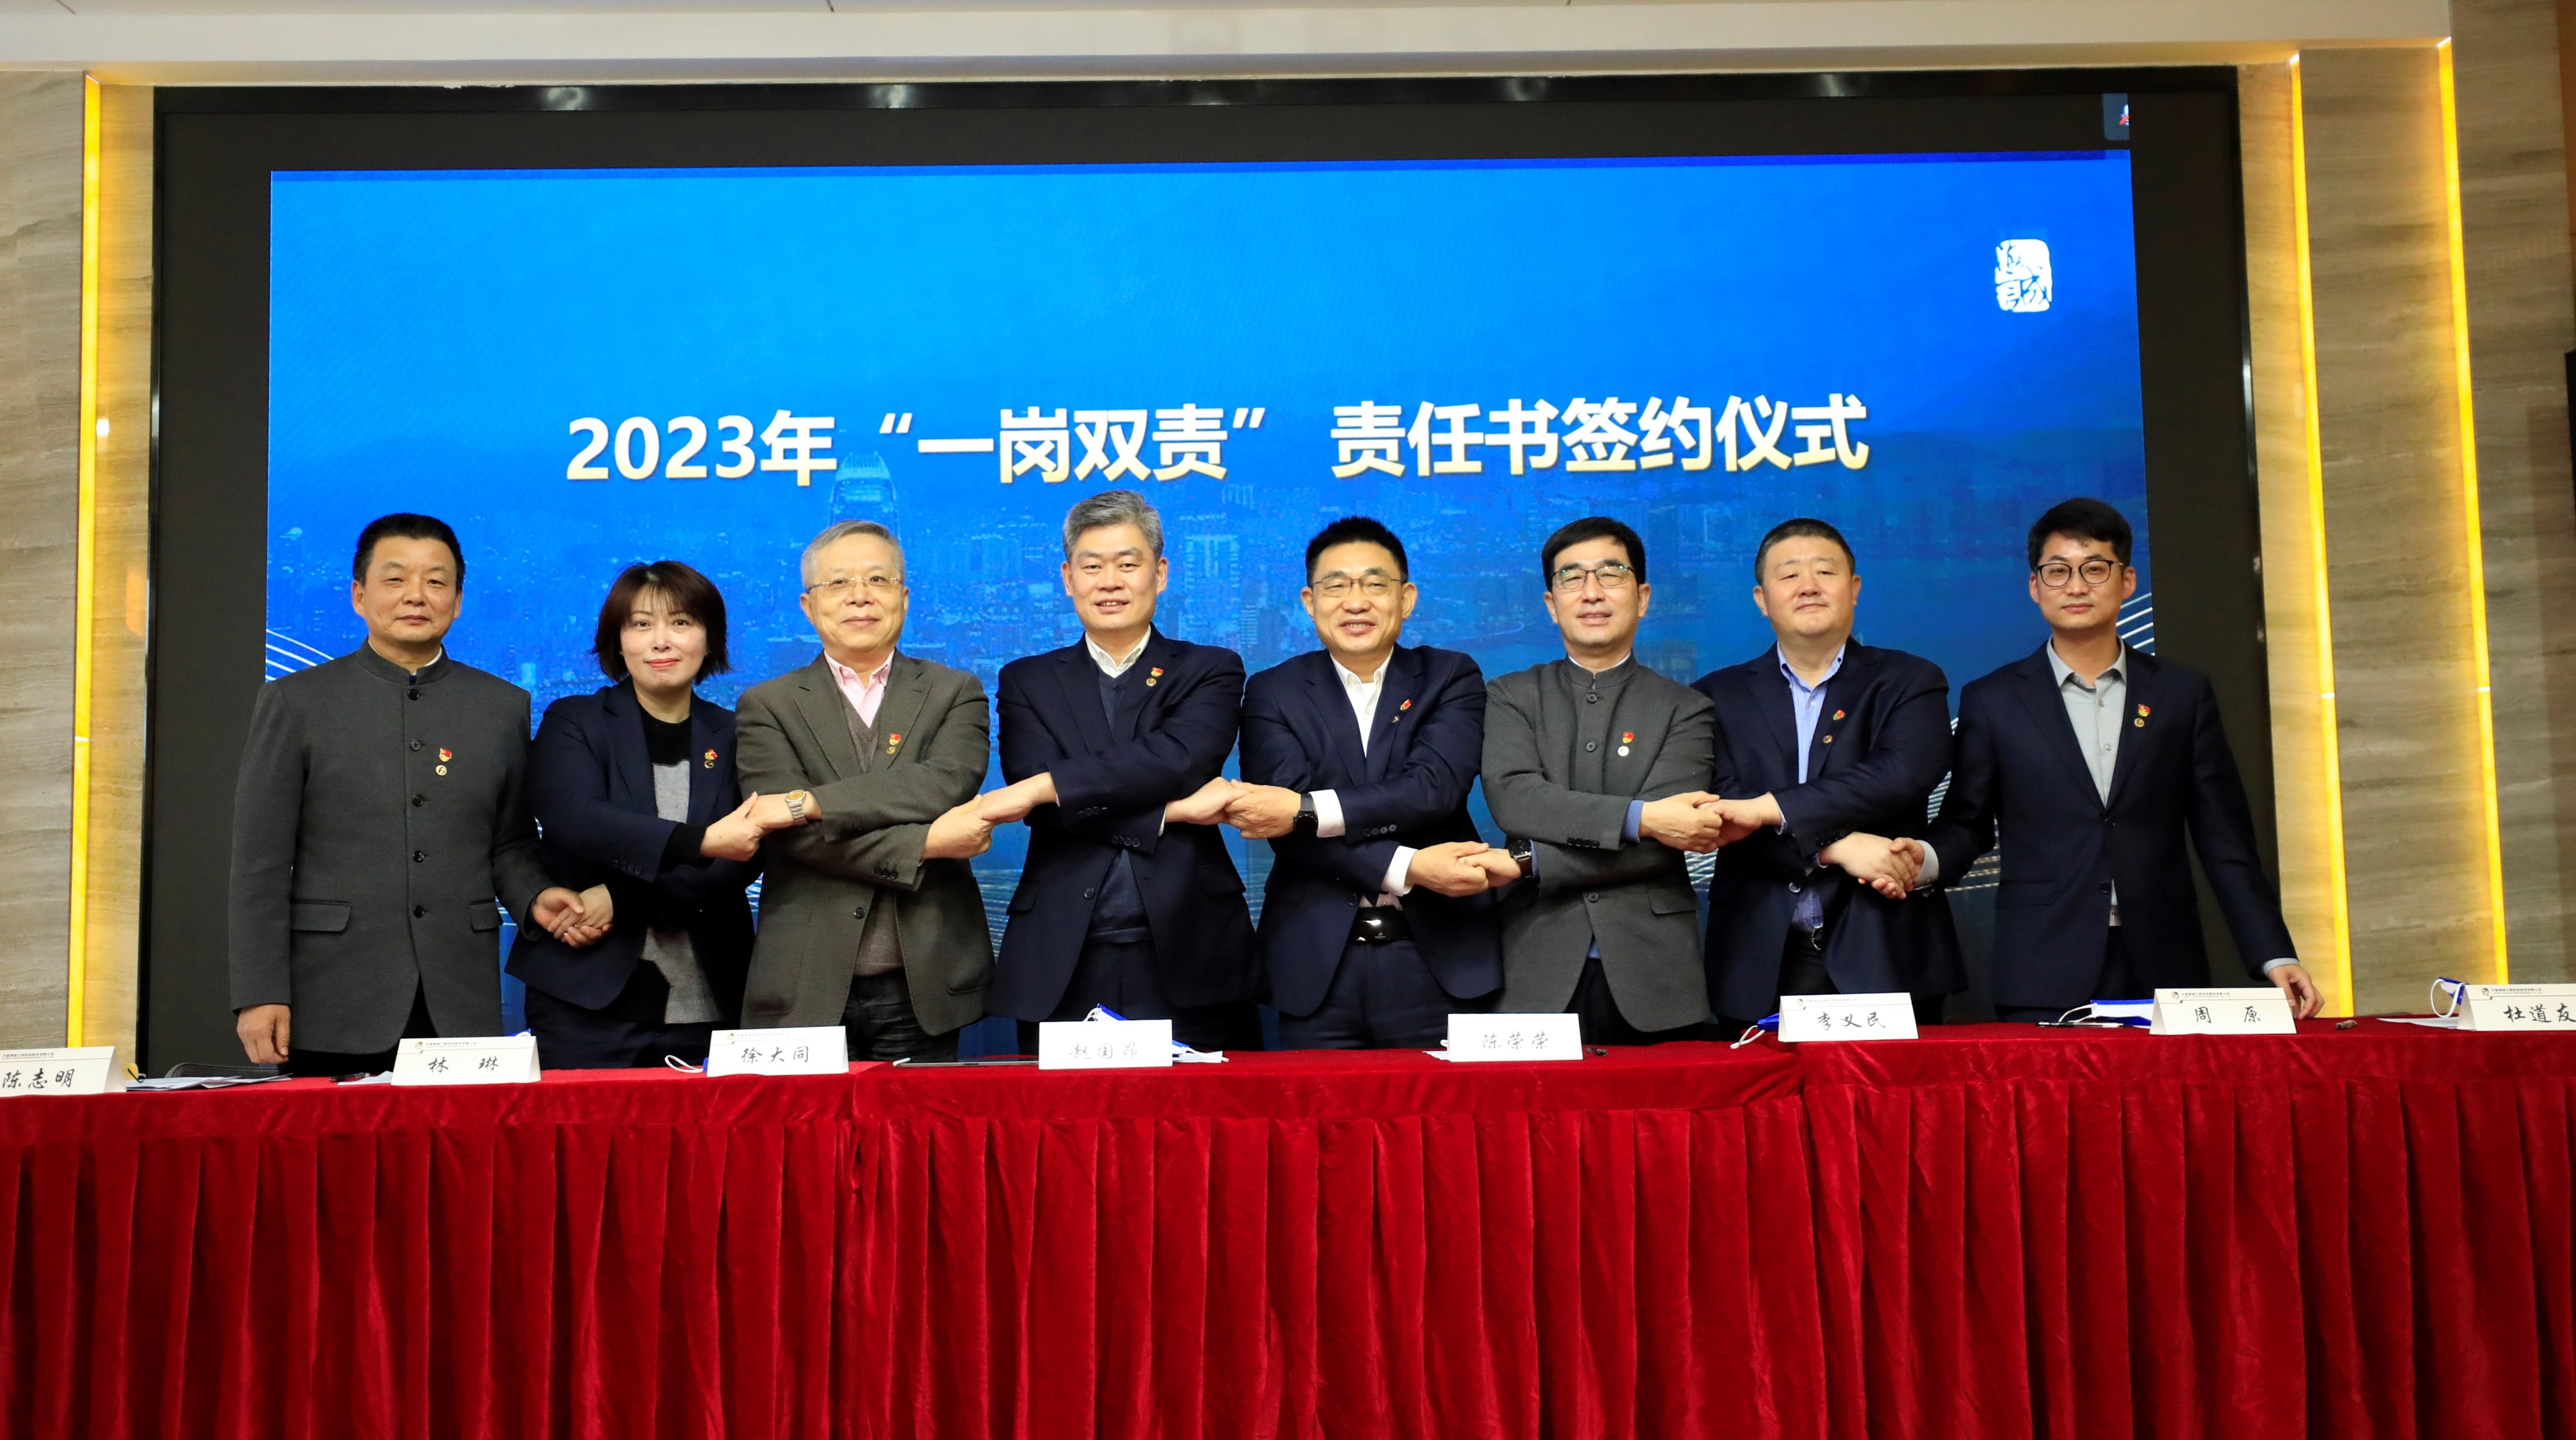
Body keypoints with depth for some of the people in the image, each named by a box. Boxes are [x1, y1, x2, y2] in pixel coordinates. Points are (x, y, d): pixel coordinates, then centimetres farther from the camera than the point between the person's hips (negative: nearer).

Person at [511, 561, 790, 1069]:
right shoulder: (572, 722, 5)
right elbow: (575, 820, -14)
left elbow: (742, 860, -2)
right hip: (586, 995, -1)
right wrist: (702, 840, -27)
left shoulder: (733, 735, 9)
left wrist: (622, 898, -15)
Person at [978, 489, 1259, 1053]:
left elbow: (1177, 758, -10)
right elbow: (1044, 807, -2)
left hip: (1187, 962, -1)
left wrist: (1044, 787, -15)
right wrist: (1171, 811, -10)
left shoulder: (1211, 672, 10)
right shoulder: (1027, 682, 14)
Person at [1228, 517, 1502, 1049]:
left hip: (1439, 962, 0)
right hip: (1317, 968, 0)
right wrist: (1407, 869, -20)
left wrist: (1306, 811, -20)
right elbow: (1286, 822, -9)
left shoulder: (1452, 678, 6)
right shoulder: (1273, 693, 6)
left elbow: (1434, 789, -11)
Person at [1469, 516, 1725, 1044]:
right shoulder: (1511, 697, 10)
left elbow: (1665, 841, -7)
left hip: (1653, 981, 0)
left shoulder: (1684, 709, 7)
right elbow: (1512, 797, -9)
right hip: (1541, 977, 0)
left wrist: (1524, 862, -13)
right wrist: (1638, 818, -19)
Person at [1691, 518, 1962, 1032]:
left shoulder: (1910, 682, 8)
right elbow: (1725, 811, -5)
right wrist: (1838, 848, -18)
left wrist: (1771, 809, -18)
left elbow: (1903, 776, -11)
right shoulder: (1719, 697, 9)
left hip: (1884, 957, 0)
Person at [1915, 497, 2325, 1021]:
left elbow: (2226, 844, 8)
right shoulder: (1992, 702, 8)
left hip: (2162, 972, 1)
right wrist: (1927, 857, -13)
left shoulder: (2183, 695, 10)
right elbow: (1968, 823, 9)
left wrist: (2274, 958, 1)